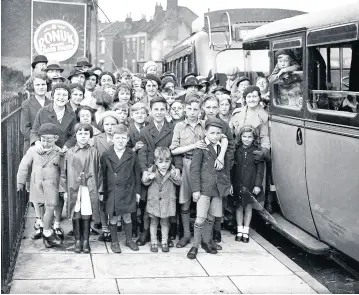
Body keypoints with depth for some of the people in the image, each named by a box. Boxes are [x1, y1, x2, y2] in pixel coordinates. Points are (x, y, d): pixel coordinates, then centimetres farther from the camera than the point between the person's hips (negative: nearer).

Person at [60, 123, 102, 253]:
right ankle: (77, 241, 17)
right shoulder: (70, 152, 4)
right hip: (73, 188, 1)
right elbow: (64, 172, 7)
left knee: (86, 215, 2)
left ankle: (86, 241, 14)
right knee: (75, 215, 5)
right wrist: (64, 189, 3)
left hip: (89, 188, -1)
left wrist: (99, 190, 2)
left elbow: (99, 171, 5)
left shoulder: (94, 152, 3)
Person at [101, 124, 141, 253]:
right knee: (113, 218, 6)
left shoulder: (132, 155, -1)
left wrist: (137, 191, 5)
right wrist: (103, 192, 1)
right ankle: (114, 241, 21)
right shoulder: (106, 156, -3)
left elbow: (137, 174, 5)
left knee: (127, 217, 10)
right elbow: (103, 176, 2)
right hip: (112, 192, -1)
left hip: (128, 191, 1)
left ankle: (129, 240, 27)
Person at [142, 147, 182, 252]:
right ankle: (153, 242, 20)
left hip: (167, 201, 0)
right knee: (154, 222, 9)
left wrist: (174, 175, -28)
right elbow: (144, 182, -4)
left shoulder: (173, 171, -5)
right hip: (154, 200, 0)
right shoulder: (151, 170, -6)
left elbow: (179, 182, -11)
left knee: (165, 222, 10)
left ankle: (164, 242, 23)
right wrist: (148, 177, -25)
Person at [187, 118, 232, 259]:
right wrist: (196, 189, -12)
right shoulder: (201, 147, -8)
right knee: (200, 218, -6)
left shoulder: (223, 147, 7)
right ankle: (195, 245, 6)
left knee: (211, 217, 13)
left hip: (219, 188, 5)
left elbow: (227, 167, 17)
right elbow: (194, 169, -9)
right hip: (204, 188, -5)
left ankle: (207, 241, 29)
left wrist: (228, 184, 13)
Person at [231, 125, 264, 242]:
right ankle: (239, 231, 24)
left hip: (251, 185, -1)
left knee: (248, 207, 10)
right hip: (238, 184, 1)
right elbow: (232, 168, 1)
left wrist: (258, 185, -10)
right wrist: (231, 183, -3)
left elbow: (260, 170, -4)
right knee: (239, 207, 11)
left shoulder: (257, 152, -5)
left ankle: (246, 232, 22)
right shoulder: (236, 151, -2)